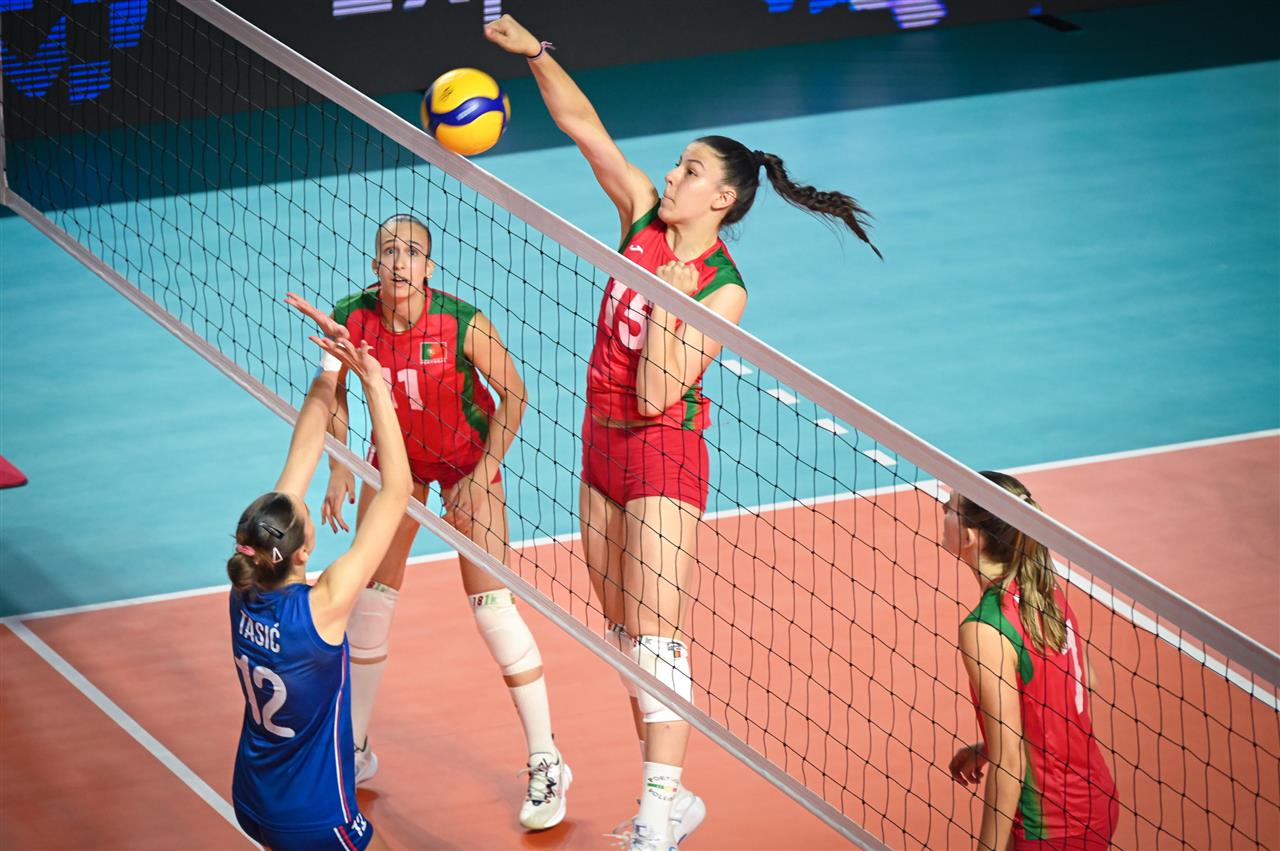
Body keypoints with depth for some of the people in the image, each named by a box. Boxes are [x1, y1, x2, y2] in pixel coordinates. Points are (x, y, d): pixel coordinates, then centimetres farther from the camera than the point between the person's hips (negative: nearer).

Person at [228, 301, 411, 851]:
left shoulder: (246, 591, -10)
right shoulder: (319, 608, -27)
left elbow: (302, 457, -4)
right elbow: (397, 490, -25)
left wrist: (332, 369, -4)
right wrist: (375, 388, -25)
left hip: (254, 802, 7)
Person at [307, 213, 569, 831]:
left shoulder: (462, 323, -30)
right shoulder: (349, 320, -21)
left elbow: (514, 395, -17)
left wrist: (483, 475, -20)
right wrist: (339, 469, -8)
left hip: (468, 459, -4)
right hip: (398, 457, 4)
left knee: (491, 604, -10)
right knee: (371, 598, 6)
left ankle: (546, 765, -2)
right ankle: (354, 751, 24)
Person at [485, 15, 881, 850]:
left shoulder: (723, 290, -16)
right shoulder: (642, 214, 0)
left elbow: (657, 392, -21)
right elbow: (585, 126, -1)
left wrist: (665, 303, -25)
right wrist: (536, 53, -12)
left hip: (662, 449, -7)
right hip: (602, 439, 7)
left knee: (654, 633, -12)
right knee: (625, 635, 11)